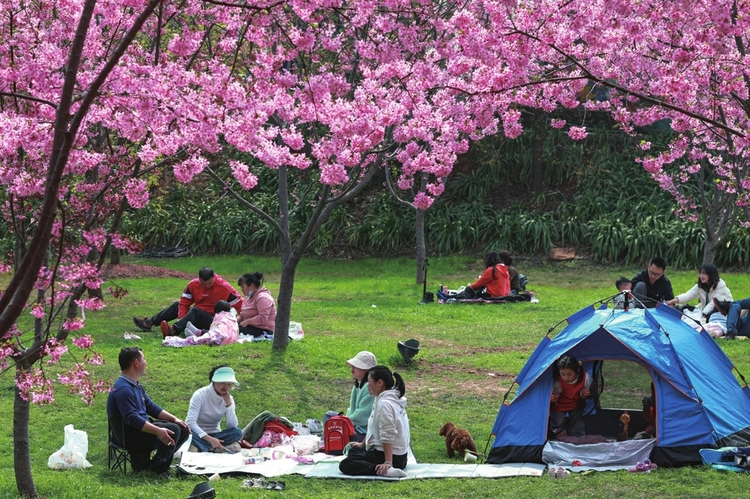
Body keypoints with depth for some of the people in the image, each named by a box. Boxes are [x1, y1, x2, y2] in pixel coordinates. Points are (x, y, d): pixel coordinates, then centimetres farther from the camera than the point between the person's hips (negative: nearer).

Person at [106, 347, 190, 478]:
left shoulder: (136, 385, 14)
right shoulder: (123, 389, -21)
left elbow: (151, 407, 18)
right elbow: (132, 419, -29)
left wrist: (174, 419, 6)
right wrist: (158, 431, -36)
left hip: (143, 426, 11)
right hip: (128, 436, -11)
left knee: (183, 430, 6)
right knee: (172, 430, -25)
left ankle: (142, 458, 8)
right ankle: (158, 469, -8)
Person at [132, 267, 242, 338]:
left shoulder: (224, 287, -16)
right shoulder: (193, 285, -4)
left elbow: (239, 303, -16)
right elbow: (184, 303, -4)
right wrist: (182, 319, -19)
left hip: (214, 320, -7)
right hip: (197, 316, 7)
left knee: (194, 311, -32)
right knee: (177, 305, 3)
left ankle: (173, 331, -57)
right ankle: (149, 322, -1)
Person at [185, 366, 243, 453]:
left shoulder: (228, 398, 0)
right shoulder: (200, 395, -15)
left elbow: (233, 426, -10)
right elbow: (190, 422, -26)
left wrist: (229, 403, -19)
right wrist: (209, 439, -36)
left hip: (214, 435, 5)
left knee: (237, 432, -23)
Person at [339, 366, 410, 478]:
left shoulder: (384, 404, -21)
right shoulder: (392, 399, 12)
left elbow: (388, 436, -27)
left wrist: (388, 462, -30)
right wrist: (363, 444, 31)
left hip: (392, 455, -11)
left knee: (345, 465, -20)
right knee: (353, 451, 32)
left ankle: (386, 470, -28)